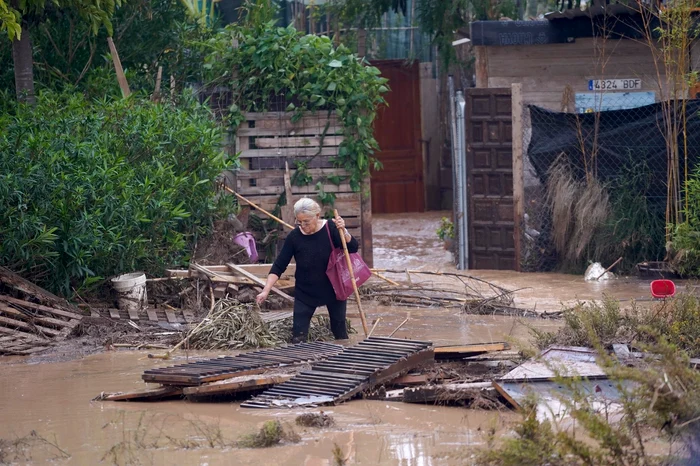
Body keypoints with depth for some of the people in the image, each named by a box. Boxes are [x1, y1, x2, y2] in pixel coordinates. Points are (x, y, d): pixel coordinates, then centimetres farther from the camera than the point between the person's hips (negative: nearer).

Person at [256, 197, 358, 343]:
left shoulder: (330, 229, -14)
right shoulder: (294, 237, -14)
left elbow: (352, 248, -17)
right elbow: (278, 267, -10)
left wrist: (343, 231, -35)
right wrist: (265, 291, -19)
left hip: (333, 290, 0)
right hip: (305, 292, 0)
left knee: (339, 331, 13)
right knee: (298, 336, -7)